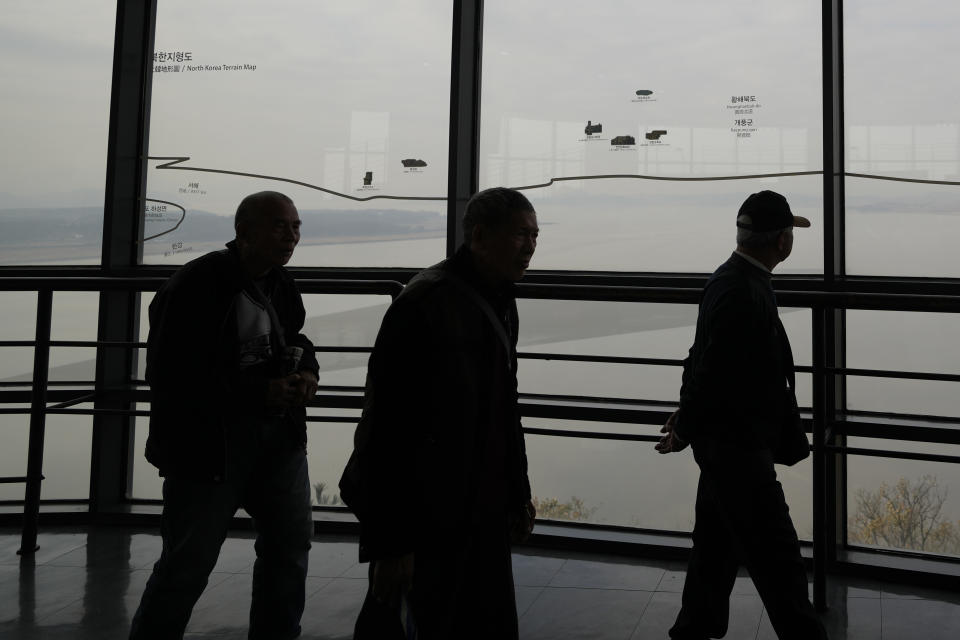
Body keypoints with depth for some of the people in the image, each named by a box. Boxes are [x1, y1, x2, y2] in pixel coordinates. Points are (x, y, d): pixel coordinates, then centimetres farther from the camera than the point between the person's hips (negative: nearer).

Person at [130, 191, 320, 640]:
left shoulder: (282, 286, 5)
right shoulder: (196, 286, -17)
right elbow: (168, 376, -21)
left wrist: (306, 372, -6)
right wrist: (259, 392, -24)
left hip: (279, 434, 7)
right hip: (207, 439, -7)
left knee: (291, 543, 14)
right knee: (188, 561, 1)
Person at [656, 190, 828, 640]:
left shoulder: (734, 280, 7)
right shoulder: (740, 293, -26)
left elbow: (705, 364, 12)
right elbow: (711, 372, -23)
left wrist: (687, 421, 14)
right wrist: (684, 432, -9)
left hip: (730, 440, 10)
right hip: (737, 446, -10)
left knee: (718, 545, 20)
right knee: (776, 556, 2)